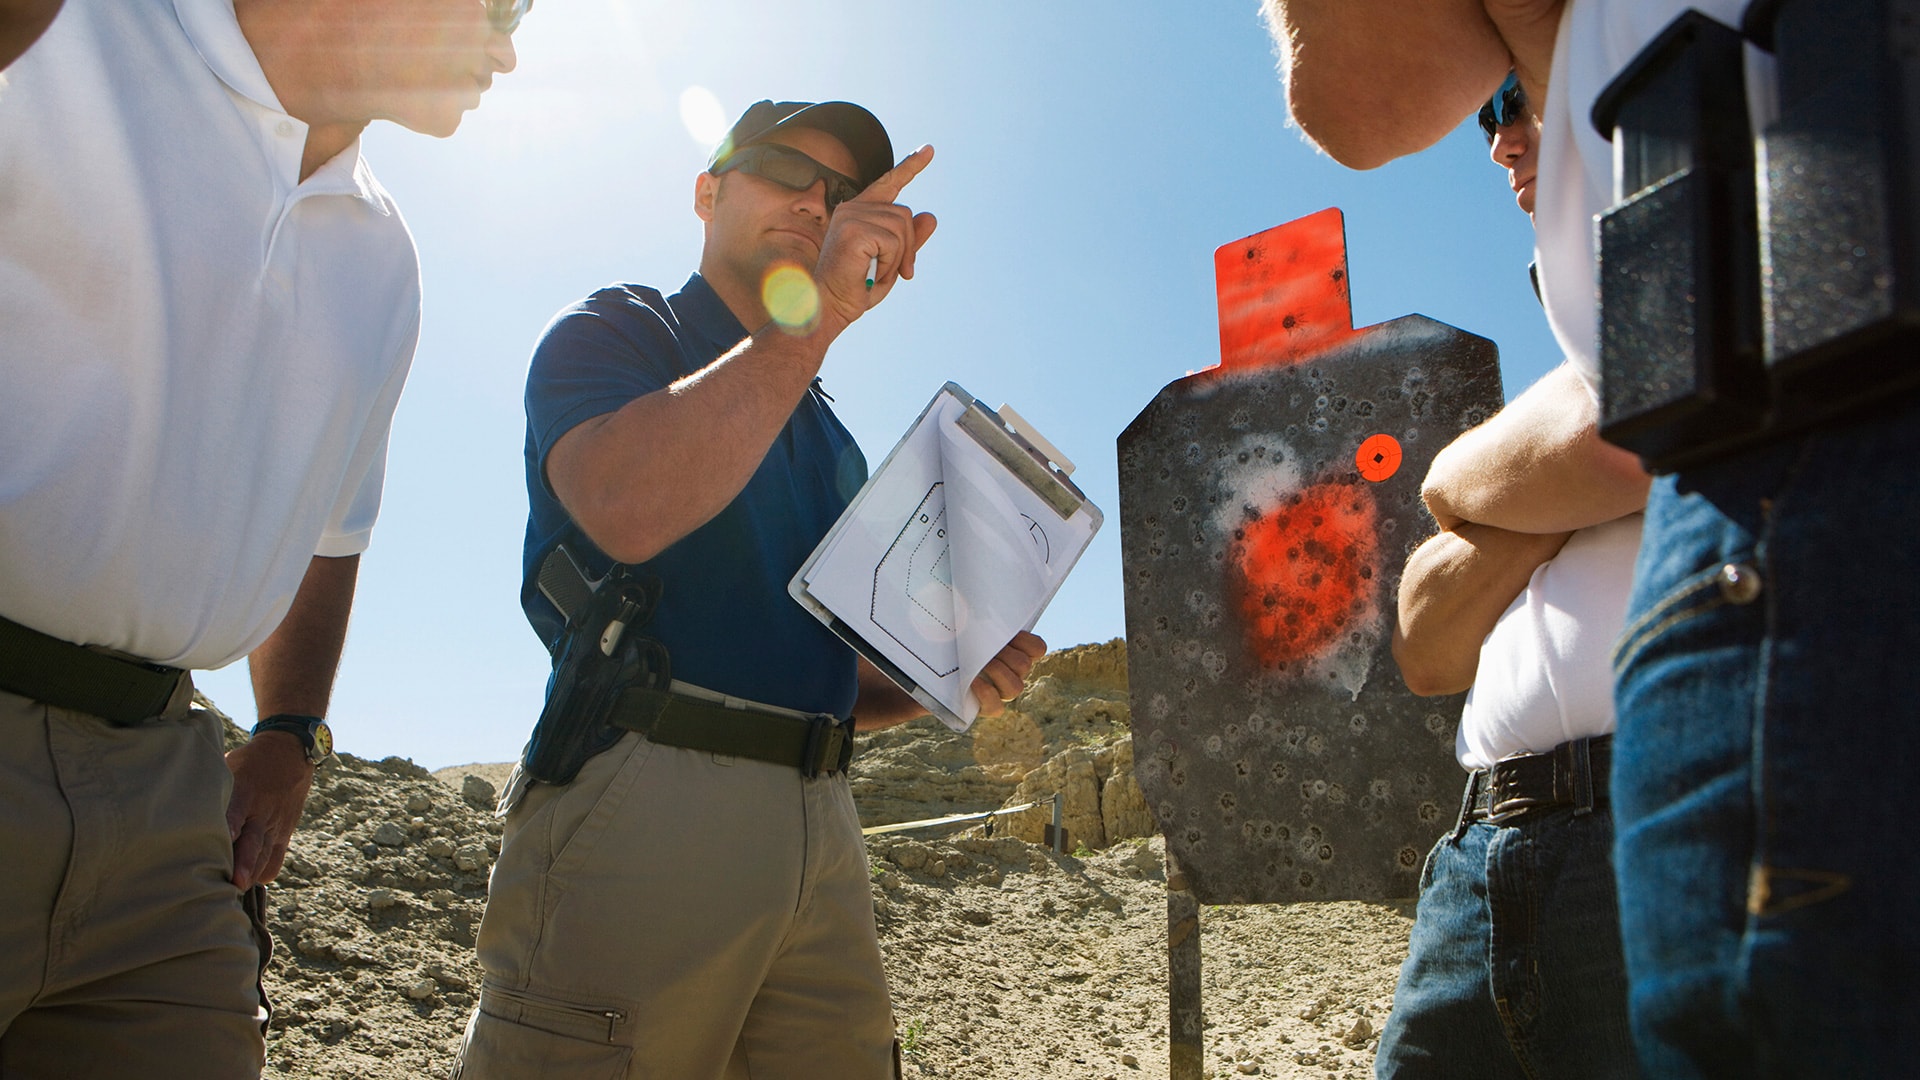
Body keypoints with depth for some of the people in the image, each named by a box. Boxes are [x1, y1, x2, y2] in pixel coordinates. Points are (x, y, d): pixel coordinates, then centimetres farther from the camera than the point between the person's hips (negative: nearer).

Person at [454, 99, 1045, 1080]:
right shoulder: (616, 330, 6)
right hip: (644, 795, -6)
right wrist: (818, 312, -16)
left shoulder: (830, 441, 25)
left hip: (819, 821, 6)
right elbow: (625, 512, -18)